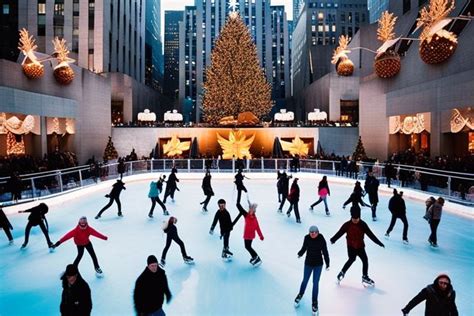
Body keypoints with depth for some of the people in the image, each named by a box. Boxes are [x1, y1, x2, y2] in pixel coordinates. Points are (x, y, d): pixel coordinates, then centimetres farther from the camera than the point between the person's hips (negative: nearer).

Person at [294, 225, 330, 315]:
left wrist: (327, 263, -10)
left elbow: (325, 251, -11)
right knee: (305, 280, 16)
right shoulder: (307, 238, -14)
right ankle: (300, 295, 46)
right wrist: (300, 254, -14)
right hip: (308, 263, 1)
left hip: (318, 264, -1)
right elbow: (304, 247, -1)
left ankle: (314, 302, 27)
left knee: (315, 283, 6)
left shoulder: (321, 239, -17)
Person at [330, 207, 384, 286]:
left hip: (360, 246, 3)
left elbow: (370, 234, -5)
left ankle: (365, 277, 18)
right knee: (351, 259, -3)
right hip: (351, 246, -3)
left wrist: (379, 242, -6)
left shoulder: (363, 225, -10)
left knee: (365, 260, 2)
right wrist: (333, 240, -5)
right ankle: (342, 272, 17)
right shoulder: (347, 225, -14)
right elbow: (340, 233, -7)